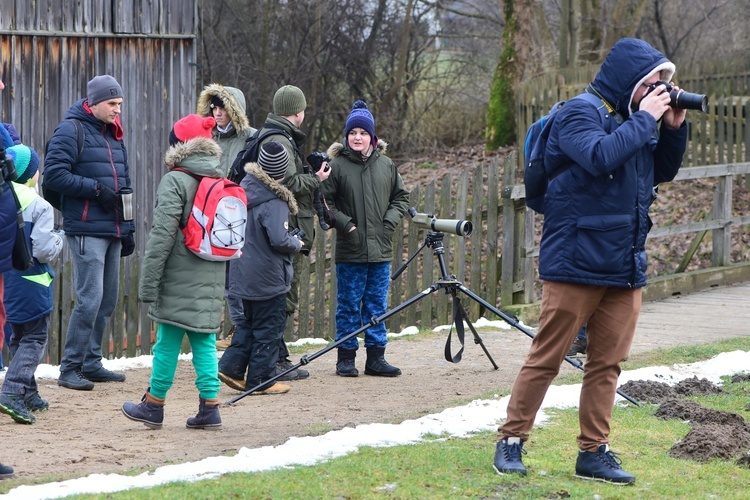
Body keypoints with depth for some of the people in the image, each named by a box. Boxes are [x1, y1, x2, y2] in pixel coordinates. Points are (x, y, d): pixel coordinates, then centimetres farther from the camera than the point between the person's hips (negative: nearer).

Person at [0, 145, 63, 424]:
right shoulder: (39, 206, -16)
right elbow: (44, 251, -19)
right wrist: (58, 241, 1)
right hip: (31, 282, -6)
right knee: (34, 339, 0)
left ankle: (28, 395, 25)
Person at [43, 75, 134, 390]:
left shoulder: (114, 134, 18)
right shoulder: (72, 130, -7)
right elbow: (54, 174, -15)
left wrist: (128, 229, 19)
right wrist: (95, 188, -16)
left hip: (113, 230, 8)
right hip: (86, 230, -8)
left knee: (108, 300, 10)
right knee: (90, 299, -12)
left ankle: (91, 363, 19)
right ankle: (70, 369, -7)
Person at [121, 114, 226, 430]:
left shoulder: (175, 181, -11)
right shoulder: (223, 181, 11)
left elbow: (162, 234, -15)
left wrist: (148, 282, -11)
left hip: (179, 281, -6)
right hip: (212, 282, 6)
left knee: (168, 342, 3)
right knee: (205, 341, 9)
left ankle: (153, 406, 12)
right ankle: (209, 407, 5)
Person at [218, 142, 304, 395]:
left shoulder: (245, 189, 3)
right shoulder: (274, 203, -21)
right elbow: (279, 240, -28)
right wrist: (297, 243, -9)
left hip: (243, 275, 8)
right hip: (268, 277, -8)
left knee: (250, 324, 20)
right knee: (269, 327, 4)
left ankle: (230, 367, 14)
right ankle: (261, 381, 7)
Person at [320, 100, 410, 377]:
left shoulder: (386, 165, 7)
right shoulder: (337, 166, -4)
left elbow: (401, 197, 16)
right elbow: (324, 201, -1)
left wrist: (389, 221, 1)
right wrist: (344, 224, -11)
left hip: (381, 250, 3)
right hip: (349, 251, -3)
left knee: (377, 306, 8)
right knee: (349, 306, 2)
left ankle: (376, 357, 15)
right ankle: (346, 357, 9)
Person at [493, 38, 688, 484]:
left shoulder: (634, 116, 12)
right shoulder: (581, 113, -10)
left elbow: (664, 171, 19)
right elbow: (600, 157, -28)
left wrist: (675, 126, 3)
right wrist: (645, 119, -19)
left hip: (625, 265, 7)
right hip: (577, 261, -7)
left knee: (608, 363, 7)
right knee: (546, 358, -2)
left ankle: (594, 452, 12)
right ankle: (511, 442, 7)